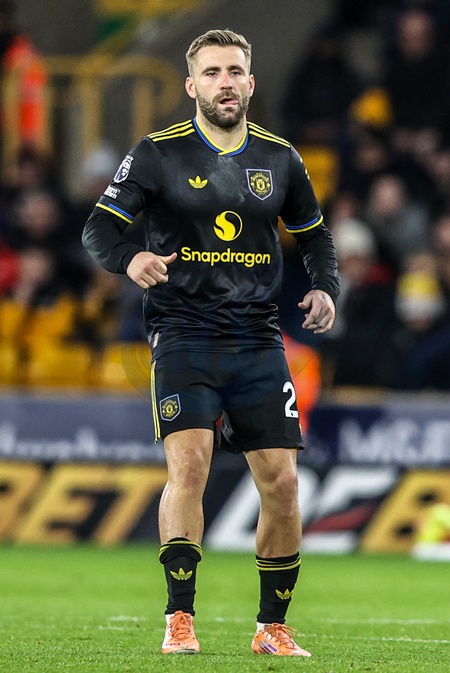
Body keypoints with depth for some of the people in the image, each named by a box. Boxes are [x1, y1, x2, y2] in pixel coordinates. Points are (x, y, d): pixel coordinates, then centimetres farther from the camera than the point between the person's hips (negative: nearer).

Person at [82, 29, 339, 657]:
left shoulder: (279, 158, 9)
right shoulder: (159, 153, -1)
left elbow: (314, 233, 22)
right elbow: (100, 226, -3)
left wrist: (326, 289, 3)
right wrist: (131, 258, -25)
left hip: (259, 340, 3)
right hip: (184, 337, -3)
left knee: (281, 482, -1)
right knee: (189, 461, -21)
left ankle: (273, 627, 14)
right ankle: (180, 620, -16)